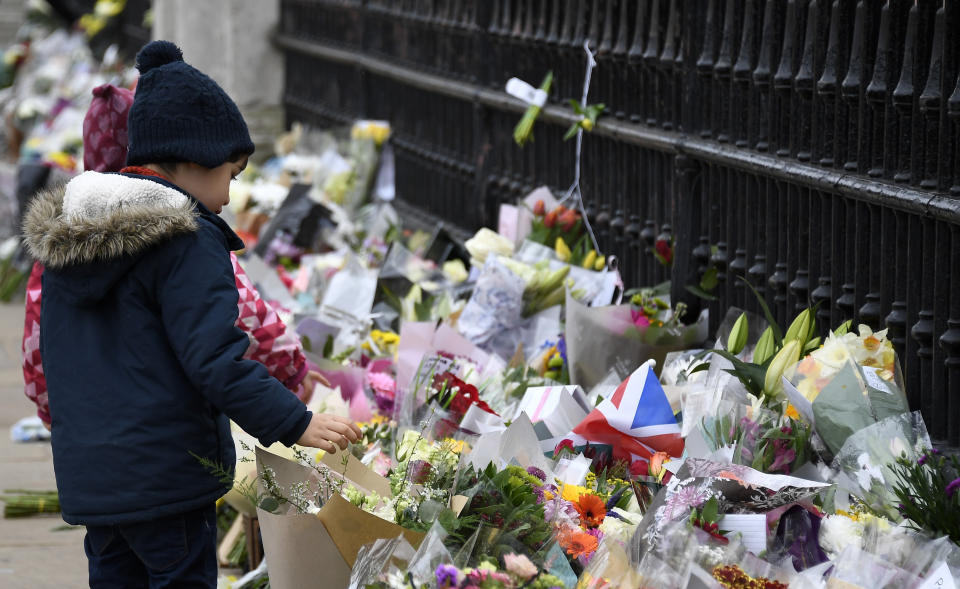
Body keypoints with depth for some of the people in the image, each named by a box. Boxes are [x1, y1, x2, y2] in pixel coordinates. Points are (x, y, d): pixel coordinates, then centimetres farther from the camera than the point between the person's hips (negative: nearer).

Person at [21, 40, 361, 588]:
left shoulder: (67, 234, 12)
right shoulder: (186, 240, -13)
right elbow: (215, 359, -21)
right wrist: (296, 423, -19)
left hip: (86, 475, 8)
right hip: (164, 476, -8)